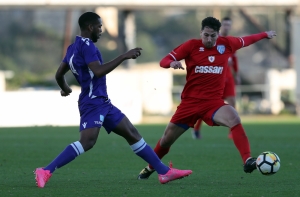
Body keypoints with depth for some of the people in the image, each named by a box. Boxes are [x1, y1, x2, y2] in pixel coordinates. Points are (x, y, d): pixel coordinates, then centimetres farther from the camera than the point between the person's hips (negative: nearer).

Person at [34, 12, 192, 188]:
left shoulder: (74, 47, 17)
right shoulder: (86, 45, -13)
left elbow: (59, 74, 24)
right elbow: (98, 71, -26)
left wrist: (65, 89, 46)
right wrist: (124, 56, -22)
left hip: (102, 102, 11)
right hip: (92, 102, -11)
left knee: (132, 133, 9)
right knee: (87, 141, -25)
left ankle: (164, 172, 11)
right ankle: (46, 171, -22)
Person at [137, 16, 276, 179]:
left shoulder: (226, 44, 1)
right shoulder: (191, 45, -6)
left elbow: (246, 40, 21)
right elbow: (164, 61, -7)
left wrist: (265, 35, 34)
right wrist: (172, 63, -30)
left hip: (214, 102, 0)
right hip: (190, 101, 0)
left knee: (234, 119, -32)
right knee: (167, 139, 10)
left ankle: (247, 161, -37)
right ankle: (150, 168, 38)